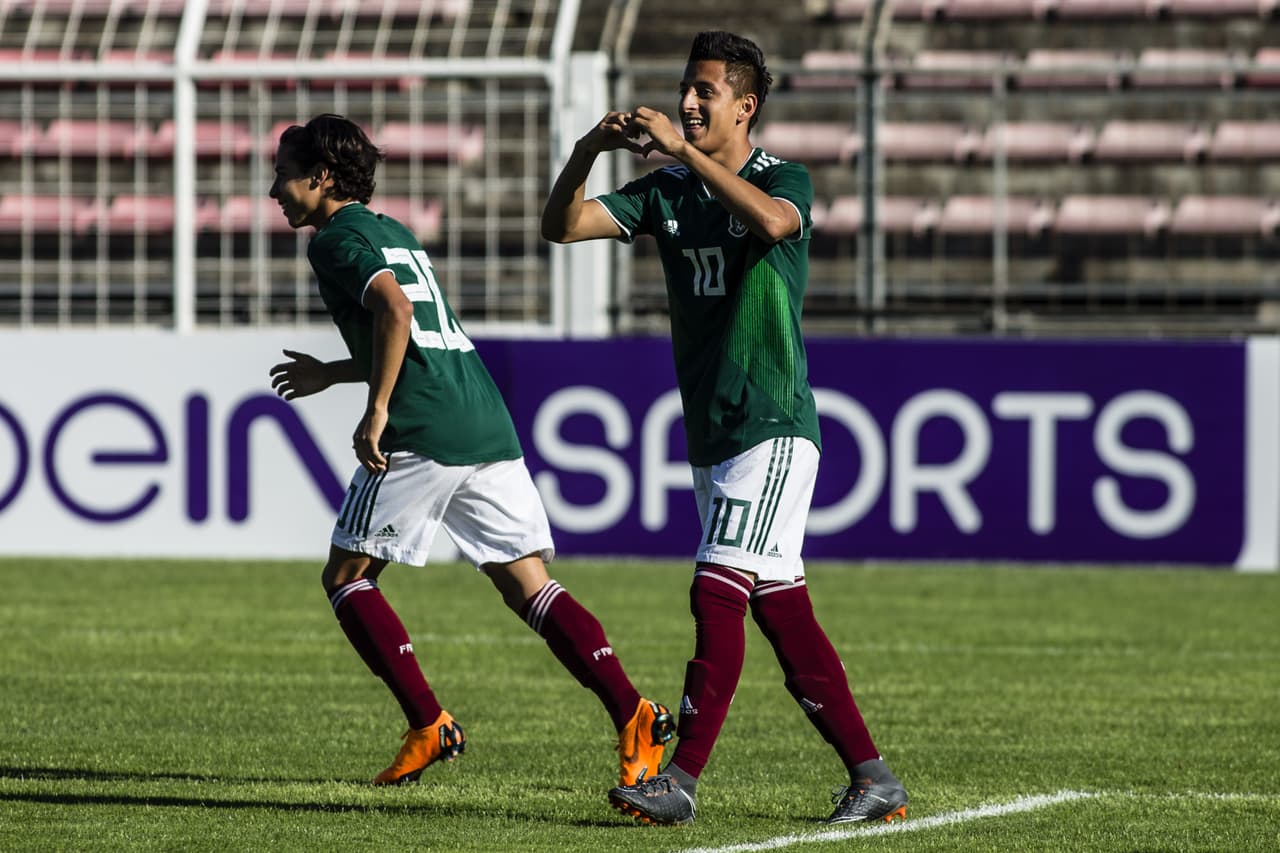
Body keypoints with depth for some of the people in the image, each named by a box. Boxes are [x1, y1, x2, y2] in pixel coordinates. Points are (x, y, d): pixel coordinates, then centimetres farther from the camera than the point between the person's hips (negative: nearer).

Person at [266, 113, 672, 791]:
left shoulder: (336, 239, 0)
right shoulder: (391, 232, 27)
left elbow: (395, 310, -19)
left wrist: (376, 411, -18)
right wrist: (331, 374, 47)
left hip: (422, 432, -8)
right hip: (488, 425, 8)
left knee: (346, 578, 8)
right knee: (528, 587, 2)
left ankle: (428, 726, -1)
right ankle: (632, 714, -16)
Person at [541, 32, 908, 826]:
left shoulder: (785, 180, -6)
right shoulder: (667, 190, 11)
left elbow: (772, 222, -30)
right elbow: (562, 225, 3)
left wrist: (683, 149, -31)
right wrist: (587, 153, -15)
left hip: (774, 428, -7)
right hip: (709, 432, 7)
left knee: (719, 589, -15)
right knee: (780, 606, 6)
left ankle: (682, 779, -16)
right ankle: (871, 776, 11)